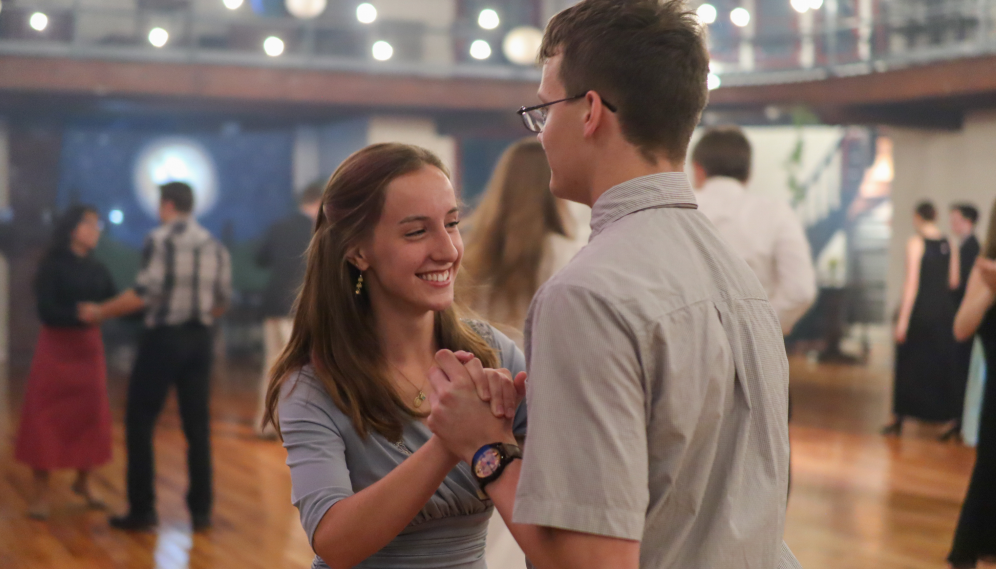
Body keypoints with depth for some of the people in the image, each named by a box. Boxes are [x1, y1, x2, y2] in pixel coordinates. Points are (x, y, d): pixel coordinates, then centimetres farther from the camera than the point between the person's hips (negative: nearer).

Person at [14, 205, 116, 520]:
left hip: (89, 347, 5)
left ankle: (83, 481, 26)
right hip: (57, 347, -5)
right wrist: (81, 313, -35)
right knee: (47, 417, -3)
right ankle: (42, 492, 5)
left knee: (91, 415, 7)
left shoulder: (97, 269, 6)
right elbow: (47, 311, -19)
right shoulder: (52, 266, -9)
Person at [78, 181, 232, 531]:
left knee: (139, 422, 5)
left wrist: (100, 312, -6)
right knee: (197, 424, 10)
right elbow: (222, 302, 10)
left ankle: (142, 510, 5)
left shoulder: (160, 239, -9)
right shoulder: (215, 246, 8)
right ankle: (201, 510, 13)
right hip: (199, 339, 6)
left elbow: (144, 294, -17)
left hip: (162, 338, -5)